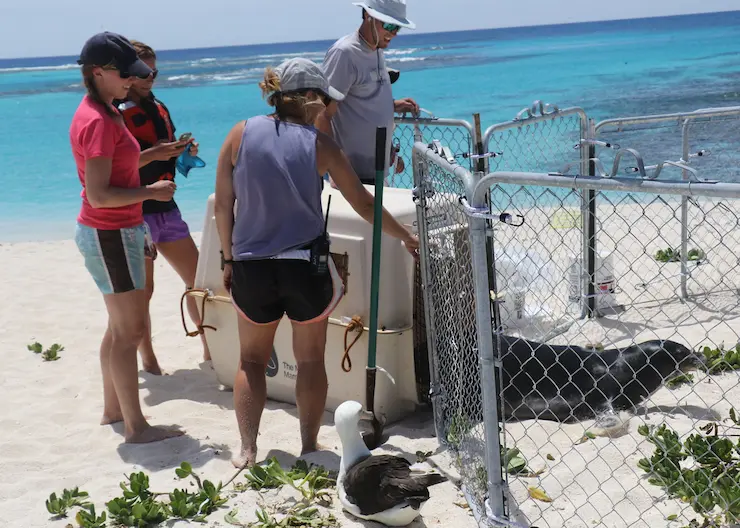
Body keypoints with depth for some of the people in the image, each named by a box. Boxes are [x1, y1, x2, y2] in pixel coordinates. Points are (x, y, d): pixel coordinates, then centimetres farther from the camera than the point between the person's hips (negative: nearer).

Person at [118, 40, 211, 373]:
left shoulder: (158, 108, 13)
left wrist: (185, 151, 1)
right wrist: (151, 155, -28)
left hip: (166, 209, 7)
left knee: (198, 279, 8)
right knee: (142, 292, 1)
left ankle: (210, 349, 19)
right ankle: (148, 361, 12)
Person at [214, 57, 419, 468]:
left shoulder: (241, 134, -2)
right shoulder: (319, 144, -4)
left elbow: (223, 205, -1)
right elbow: (364, 205, 2)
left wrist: (229, 257, 10)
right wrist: (406, 237, 15)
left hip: (251, 265, 2)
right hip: (306, 264, -1)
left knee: (252, 359, 17)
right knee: (310, 360, 15)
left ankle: (247, 450, 13)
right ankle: (308, 447, 20)